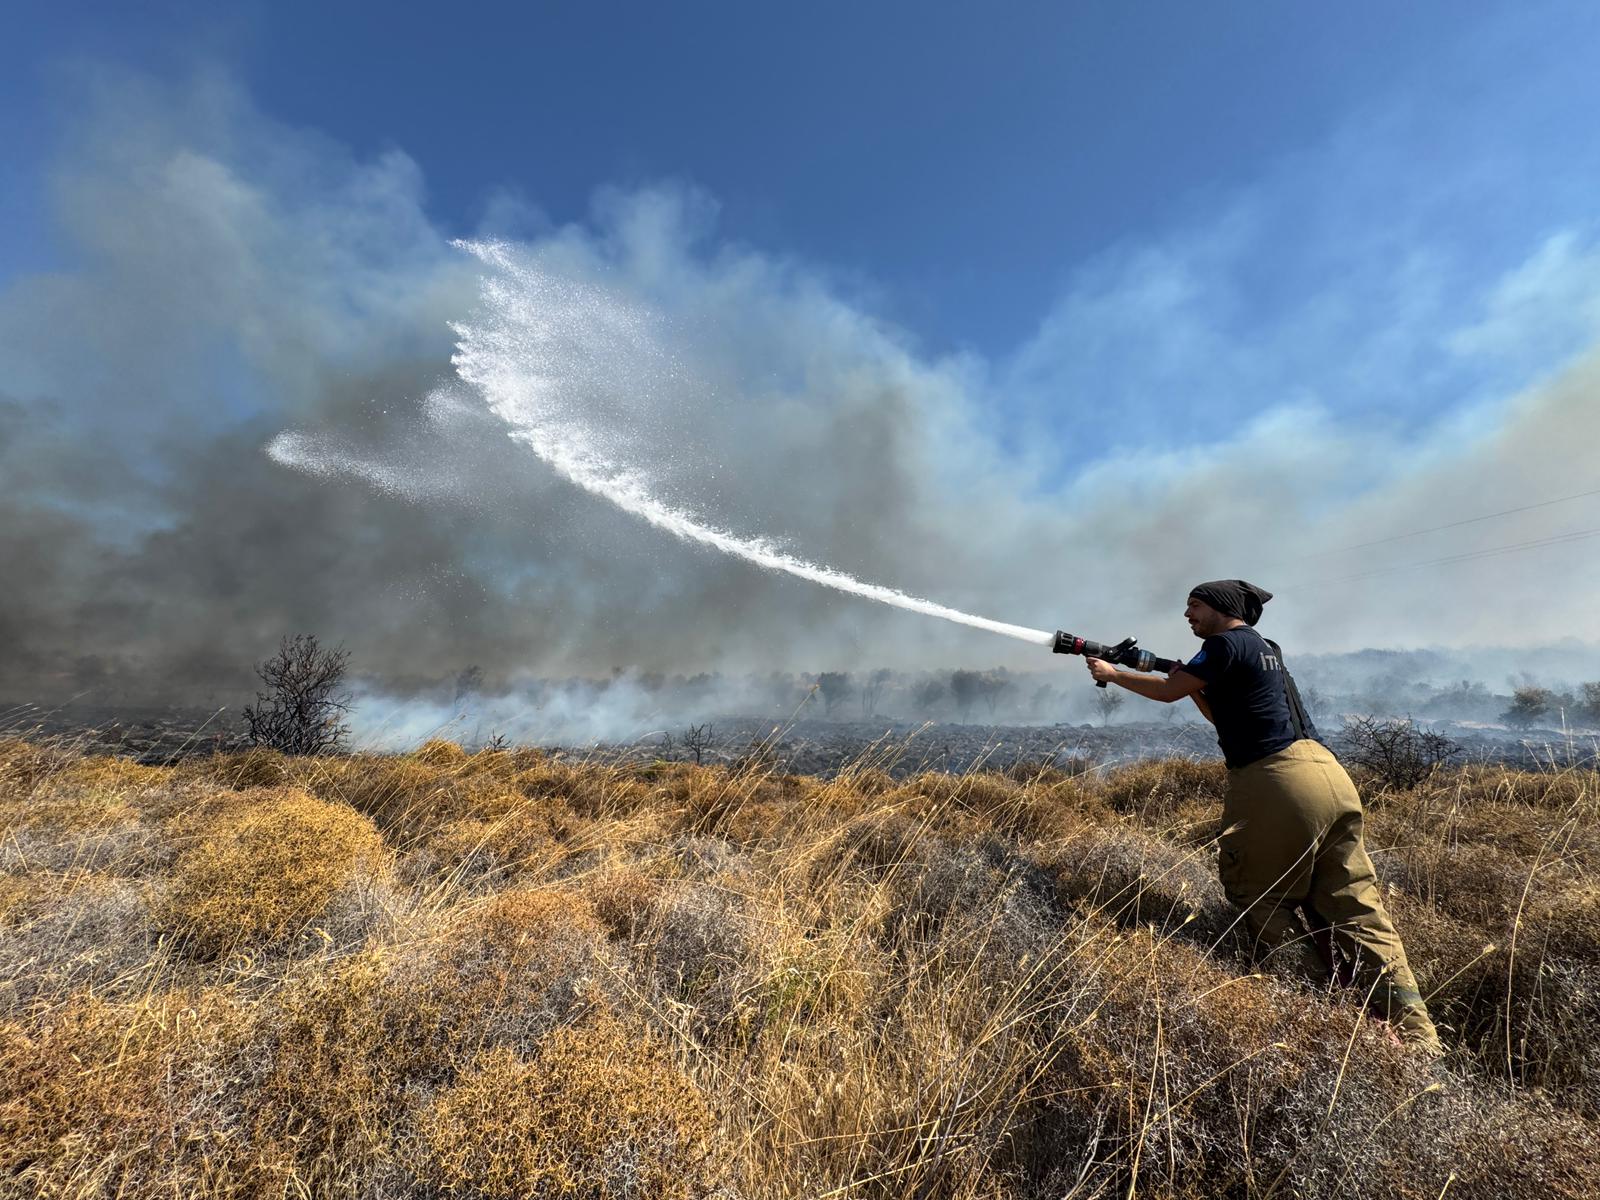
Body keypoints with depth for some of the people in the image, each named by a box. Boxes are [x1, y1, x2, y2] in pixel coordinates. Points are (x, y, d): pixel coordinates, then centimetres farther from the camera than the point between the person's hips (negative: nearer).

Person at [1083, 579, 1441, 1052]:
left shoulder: (1228, 643, -6)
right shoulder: (1264, 649, 23)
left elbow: (1168, 691, -5)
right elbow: (1224, 715, 31)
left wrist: (1111, 673, 6)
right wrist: (1193, 682, 22)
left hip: (1277, 781, -9)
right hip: (1326, 775, 9)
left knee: (1261, 896, 5)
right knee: (1354, 906, 10)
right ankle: (1417, 1034, 10)